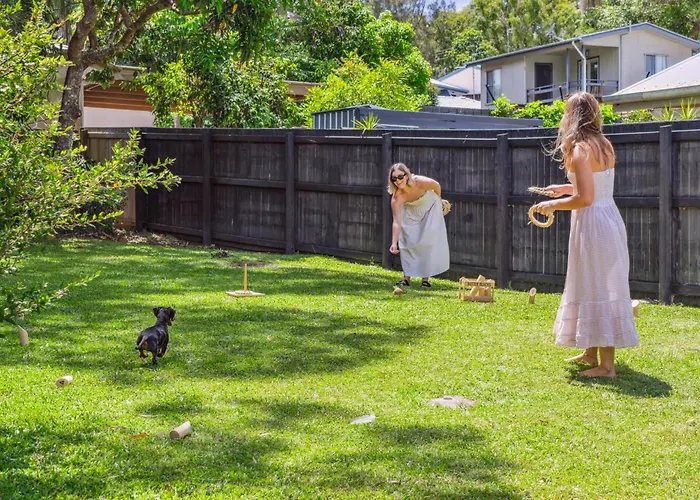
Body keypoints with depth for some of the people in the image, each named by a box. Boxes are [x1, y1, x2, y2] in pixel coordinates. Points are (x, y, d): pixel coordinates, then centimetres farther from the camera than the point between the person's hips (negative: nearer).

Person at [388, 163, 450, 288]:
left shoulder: (421, 182, -38)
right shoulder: (397, 197, -33)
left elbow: (437, 186, -14)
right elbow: (396, 222, -36)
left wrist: (439, 200, 6)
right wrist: (394, 243, -49)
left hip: (430, 208, -1)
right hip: (411, 211, 1)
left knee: (428, 242, -7)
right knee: (408, 241, -4)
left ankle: (426, 278, -1)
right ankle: (407, 277, 4)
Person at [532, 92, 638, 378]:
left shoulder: (579, 149, -16)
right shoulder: (604, 145, 10)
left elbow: (585, 198, -21)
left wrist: (553, 205, -8)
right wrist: (566, 188, 27)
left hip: (592, 223, -9)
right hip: (609, 217, 9)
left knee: (597, 289, -4)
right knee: (598, 287, 18)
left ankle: (607, 364, -1)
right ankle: (591, 352, 29)